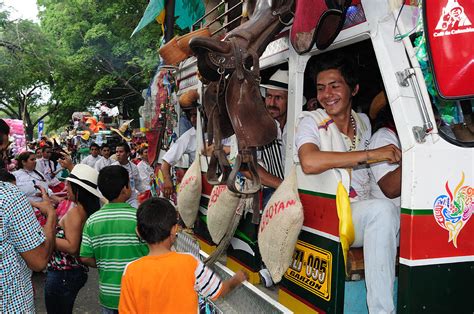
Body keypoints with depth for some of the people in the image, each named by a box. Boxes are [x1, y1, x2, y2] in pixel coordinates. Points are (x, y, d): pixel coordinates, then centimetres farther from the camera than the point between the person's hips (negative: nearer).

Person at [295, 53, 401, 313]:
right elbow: (309, 162, -25)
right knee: (382, 209, -32)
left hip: (365, 211, 6)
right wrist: (371, 154, -22)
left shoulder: (363, 122, 16)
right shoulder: (312, 122, -2)